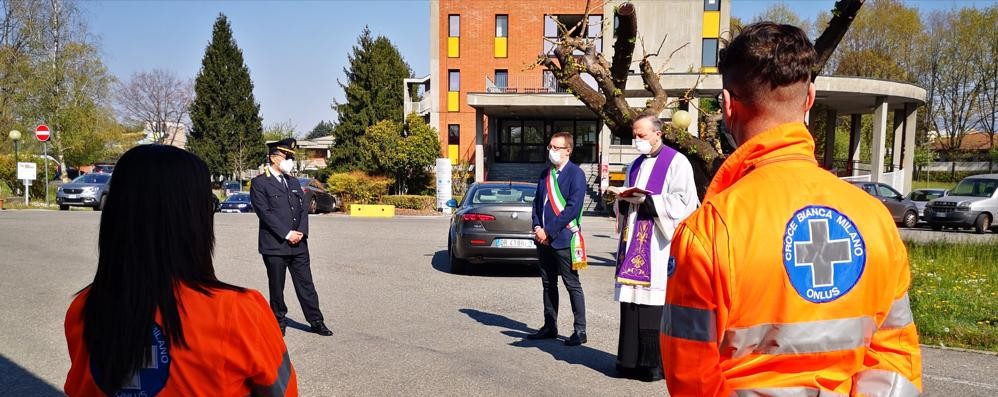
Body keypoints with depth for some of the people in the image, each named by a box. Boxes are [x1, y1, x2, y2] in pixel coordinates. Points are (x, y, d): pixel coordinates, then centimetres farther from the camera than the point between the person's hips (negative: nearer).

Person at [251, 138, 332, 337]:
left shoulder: (294, 182, 17)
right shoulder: (259, 183, -4)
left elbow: (303, 209, 12)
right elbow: (265, 212, -12)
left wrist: (301, 232, -5)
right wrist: (287, 234, -16)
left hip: (299, 244, 5)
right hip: (274, 245, -5)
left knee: (306, 284, 6)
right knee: (276, 287, 6)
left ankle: (316, 322, 11)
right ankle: (279, 322, 20)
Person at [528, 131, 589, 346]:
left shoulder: (575, 174, -9)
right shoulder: (545, 174, 13)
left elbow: (573, 208, -16)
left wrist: (549, 231, -16)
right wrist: (537, 227, -2)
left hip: (564, 239, -7)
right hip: (544, 239, 7)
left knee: (572, 285, 0)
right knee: (548, 284, 13)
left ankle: (580, 330, 7)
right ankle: (550, 327, 23)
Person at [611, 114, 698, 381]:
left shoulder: (676, 162, -2)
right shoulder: (635, 165, 20)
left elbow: (683, 201, -12)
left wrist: (645, 200, -15)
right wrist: (624, 199, 0)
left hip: (659, 245, -6)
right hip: (634, 243, 6)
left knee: (657, 303, -7)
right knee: (632, 299, 4)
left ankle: (658, 362, 1)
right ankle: (632, 360, 11)